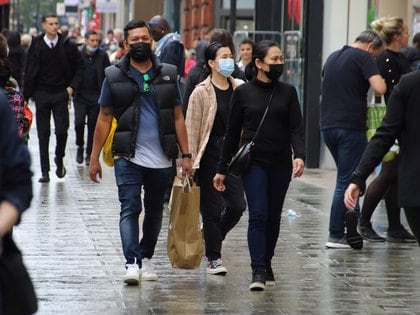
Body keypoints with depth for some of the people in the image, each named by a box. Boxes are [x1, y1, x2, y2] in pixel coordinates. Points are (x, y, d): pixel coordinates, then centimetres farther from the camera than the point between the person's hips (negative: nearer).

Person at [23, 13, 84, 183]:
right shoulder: (36, 45, 0)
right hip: (42, 94, 1)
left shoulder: (68, 45, -1)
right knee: (43, 134, 3)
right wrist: (27, 94, 0)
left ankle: (59, 159, 22)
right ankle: (45, 171, 8)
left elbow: (79, 67, 8)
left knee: (62, 131, -6)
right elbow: (29, 72, 4)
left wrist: (72, 86, -3)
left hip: (61, 94, -1)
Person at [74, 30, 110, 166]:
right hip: (80, 96, -1)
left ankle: (89, 153, 15)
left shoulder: (102, 56, 1)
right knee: (79, 122, -13)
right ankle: (80, 147, 11)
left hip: (96, 97, 1)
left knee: (93, 125, 3)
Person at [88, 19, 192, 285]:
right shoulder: (114, 77, 3)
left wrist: (186, 154, 3)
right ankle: (132, 263, -17)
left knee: (154, 211, 12)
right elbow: (104, 119, 4)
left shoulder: (168, 75, 8)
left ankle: (146, 257, 27)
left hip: (161, 160, 3)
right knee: (130, 209, -12)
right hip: (128, 158, -2)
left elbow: (178, 117, 9)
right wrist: (95, 157, 0)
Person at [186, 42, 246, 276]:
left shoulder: (240, 89, 6)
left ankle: (212, 236, 27)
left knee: (237, 205, 0)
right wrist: (191, 160, -10)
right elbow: (192, 129, -6)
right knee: (212, 208, 1)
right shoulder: (202, 92, -6)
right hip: (210, 155, -4)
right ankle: (214, 258, 11)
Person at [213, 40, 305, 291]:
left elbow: (296, 128, 0)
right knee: (258, 214, -14)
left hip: (281, 164, 2)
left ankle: (266, 265, 24)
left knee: (273, 217, 9)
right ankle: (258, 271, -17)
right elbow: (233, 132, 7)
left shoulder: (288, 92, 6)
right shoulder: (243, 92, 2)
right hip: (254, 162, -2)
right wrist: (222, 169, 7)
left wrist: (299, 155, -19)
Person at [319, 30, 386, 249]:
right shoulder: (364, 57, -6)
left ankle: (350, 224, 13)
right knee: (347, 180, -2)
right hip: (350, 126, -7)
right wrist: (382, 82, 4)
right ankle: (336, 235, -2)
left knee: (346, 177, 18)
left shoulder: (333, 57, 18)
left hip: (327, 125, 7)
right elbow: (379, 89, -19)